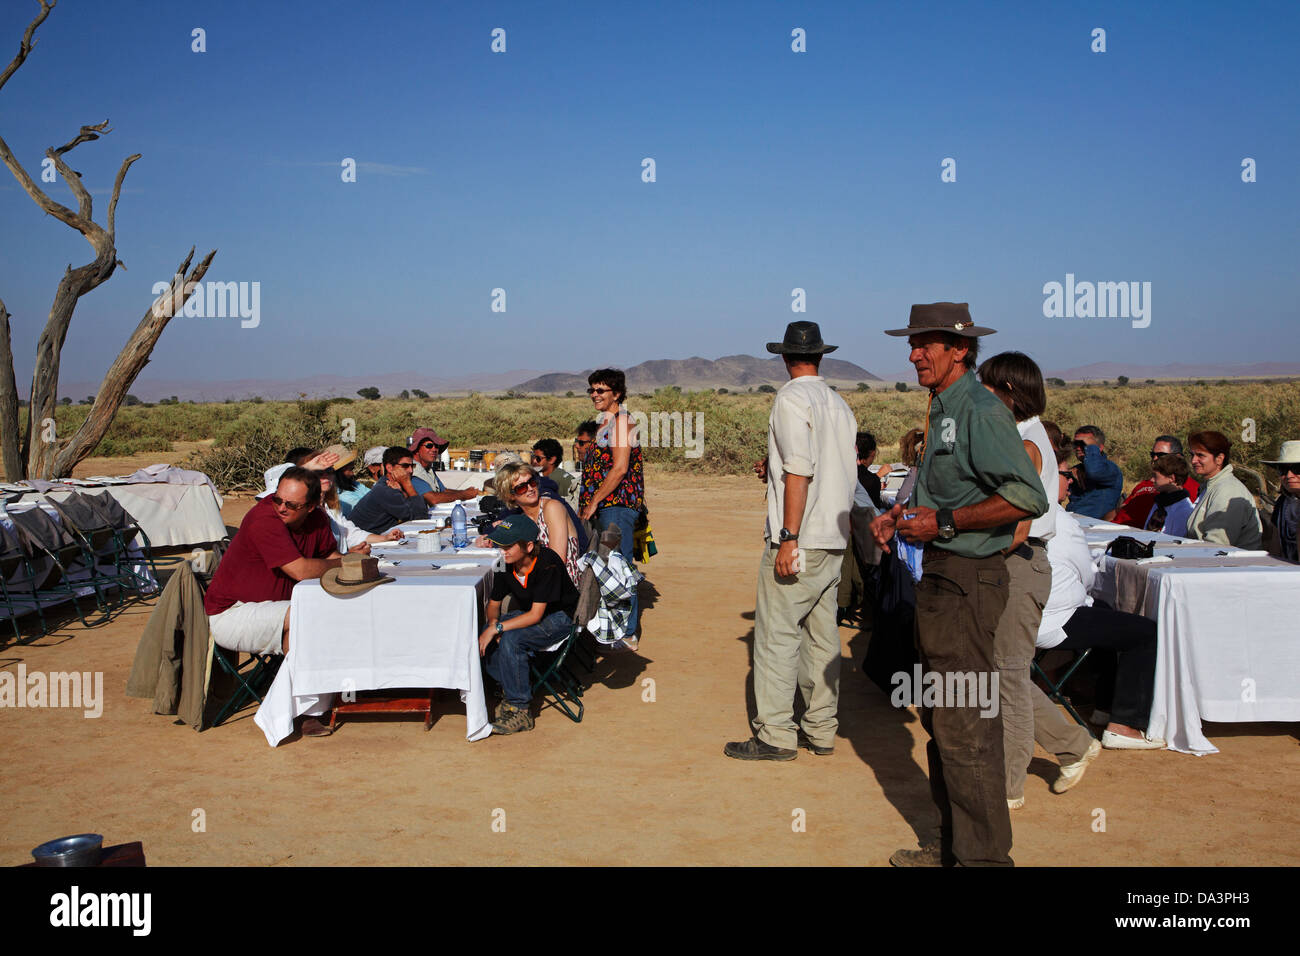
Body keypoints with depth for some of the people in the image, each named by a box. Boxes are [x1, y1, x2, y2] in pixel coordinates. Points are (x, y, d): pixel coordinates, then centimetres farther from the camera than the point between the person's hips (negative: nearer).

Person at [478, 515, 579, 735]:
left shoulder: (548, 564, -28)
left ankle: (519, 711, -22)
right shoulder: (506, 564, -8)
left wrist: (497, 628, -32)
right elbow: (494, 603, 5)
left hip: (559, 618, -7)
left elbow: (535, 615, -29)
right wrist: (493, 622, -18)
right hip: (527, 613, 7)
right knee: (483, 636, -15)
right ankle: (509, 689, 2)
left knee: (510, 639, -31)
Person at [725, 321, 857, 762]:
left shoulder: (792, 398, -9)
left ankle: (776, 734, 0)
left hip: (799, 539, -8)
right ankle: (822, 729, 17)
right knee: (822, 634, 11)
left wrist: (789, 538, -20)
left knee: (776, 634, -3)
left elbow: (800, 470, -18)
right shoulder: (839, 404, 13)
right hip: (835, 540, 8)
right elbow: (848, 475, 15)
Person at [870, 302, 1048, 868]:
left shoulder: (981, 411, -15)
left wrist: (944, 522, -21)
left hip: (967, 581, -11)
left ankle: (984, 856, 6)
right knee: (940, 720, 17)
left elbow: (1028, 497, -24)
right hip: (941, 576, 11)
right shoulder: (943, 412, 17)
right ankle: (952, 845, 29)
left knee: (966, 728, -6)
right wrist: (901, 515, 11)